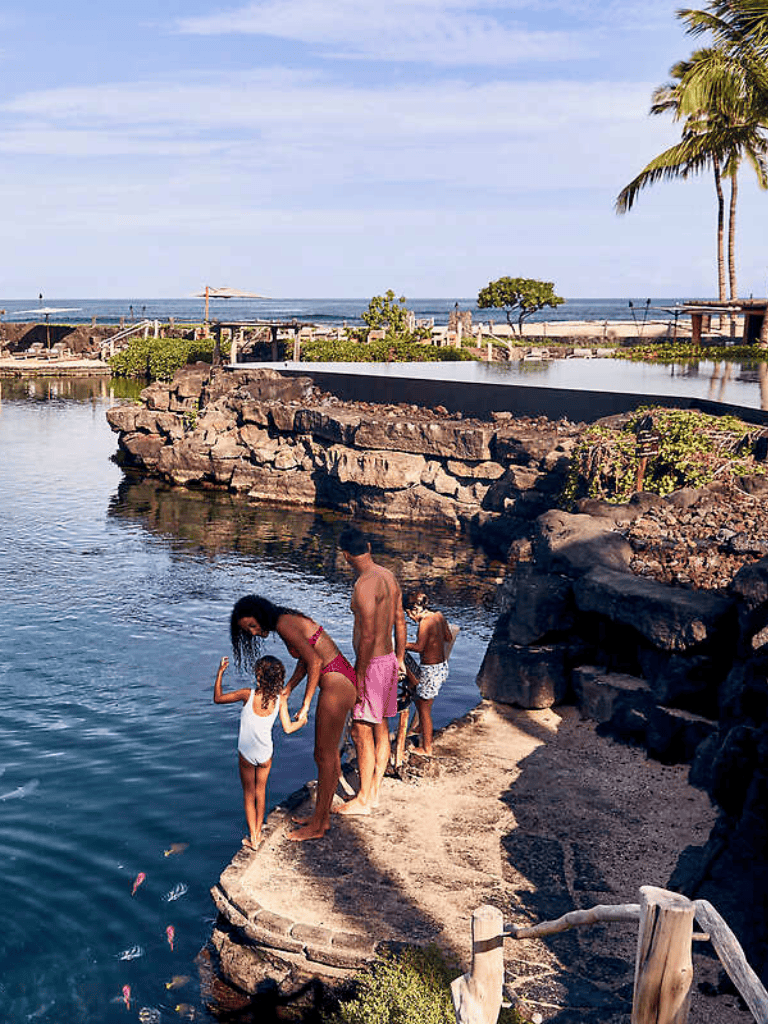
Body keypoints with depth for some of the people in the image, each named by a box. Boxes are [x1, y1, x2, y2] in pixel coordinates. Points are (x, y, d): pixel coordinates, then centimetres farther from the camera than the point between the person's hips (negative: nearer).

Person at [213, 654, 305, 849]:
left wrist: (220, 673, -4)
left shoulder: (248, 695, -19)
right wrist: (302, 721, 9)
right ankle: (258, 833, 32)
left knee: (249, 795, 15)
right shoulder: (280, 699, -13)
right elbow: (288, 728, -10)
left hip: (246, 754, -2)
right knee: (260, 791, 23)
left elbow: (218, 698, -9)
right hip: (265, 754, 2)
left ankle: (252, 837, 15)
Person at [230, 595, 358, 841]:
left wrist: (305, 705, -15)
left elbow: (314, 661, -19)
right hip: (341, 681, 10)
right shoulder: (289, 620, 13)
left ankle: (318, 826, 13)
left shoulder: (284, 623, -15)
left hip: (336, 686, -10)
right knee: (329, 754, 18)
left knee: (325, 758, 1)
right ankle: (322, 816, 30)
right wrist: (285, 692, 14)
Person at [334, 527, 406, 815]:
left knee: (361, 733, -1)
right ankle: (374, 790, 26)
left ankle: (363, 800, 7)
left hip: (372, 664, -10)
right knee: (381, 729, 16)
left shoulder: (365, 585, -22)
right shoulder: (388, 576, 7)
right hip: (388, 660, 10)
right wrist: (399, 660, 23)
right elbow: (400, 622, 14)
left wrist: (359, 675, -18)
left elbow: (368, 635, -24)